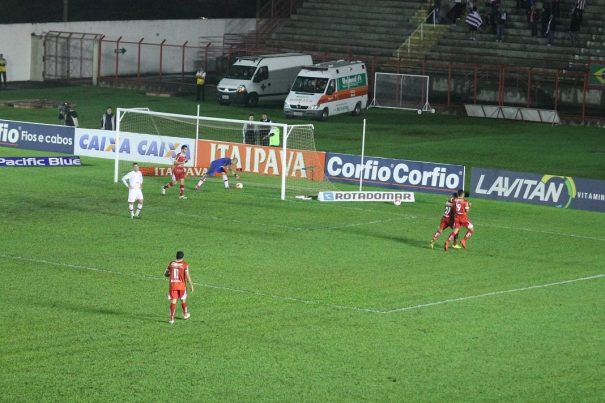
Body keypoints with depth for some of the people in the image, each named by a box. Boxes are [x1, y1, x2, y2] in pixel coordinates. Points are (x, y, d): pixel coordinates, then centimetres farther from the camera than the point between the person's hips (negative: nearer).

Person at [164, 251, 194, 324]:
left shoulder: (171, 263, 2)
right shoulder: (185, 264, -7)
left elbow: (165, 274, 8)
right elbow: (187, 276, -12)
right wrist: (191, 285, -3)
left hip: (172, 285, 1)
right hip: (182, 285, -1)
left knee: (173, 301, 0)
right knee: (183, 300, 19)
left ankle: (172, 319, -8)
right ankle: (185, 315, 37)